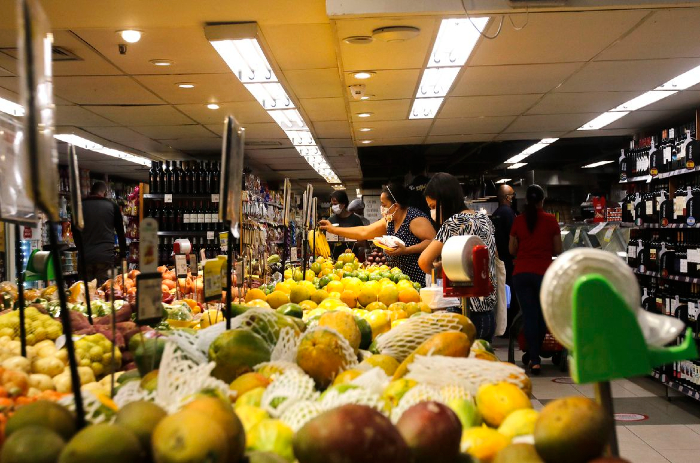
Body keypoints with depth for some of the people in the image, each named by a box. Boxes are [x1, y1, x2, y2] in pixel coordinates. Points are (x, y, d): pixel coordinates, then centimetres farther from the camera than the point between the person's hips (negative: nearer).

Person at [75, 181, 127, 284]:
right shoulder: (112, 206, 3)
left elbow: (75, 232, 16)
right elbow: (120, 232, 8)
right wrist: (123, 254, 16)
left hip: (85, 257, 2)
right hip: (106, 256, -2)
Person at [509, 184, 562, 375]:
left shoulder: (518, 221, 3)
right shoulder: (551, 220, -1)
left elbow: (512, 250, 7)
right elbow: (558, 251, 3)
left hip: (521, 273, 1)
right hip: (543, 272, -1)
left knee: (529, 315, 4)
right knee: (543, 314, 15)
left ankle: (534, 360, 2)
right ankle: (535, 354, 25)